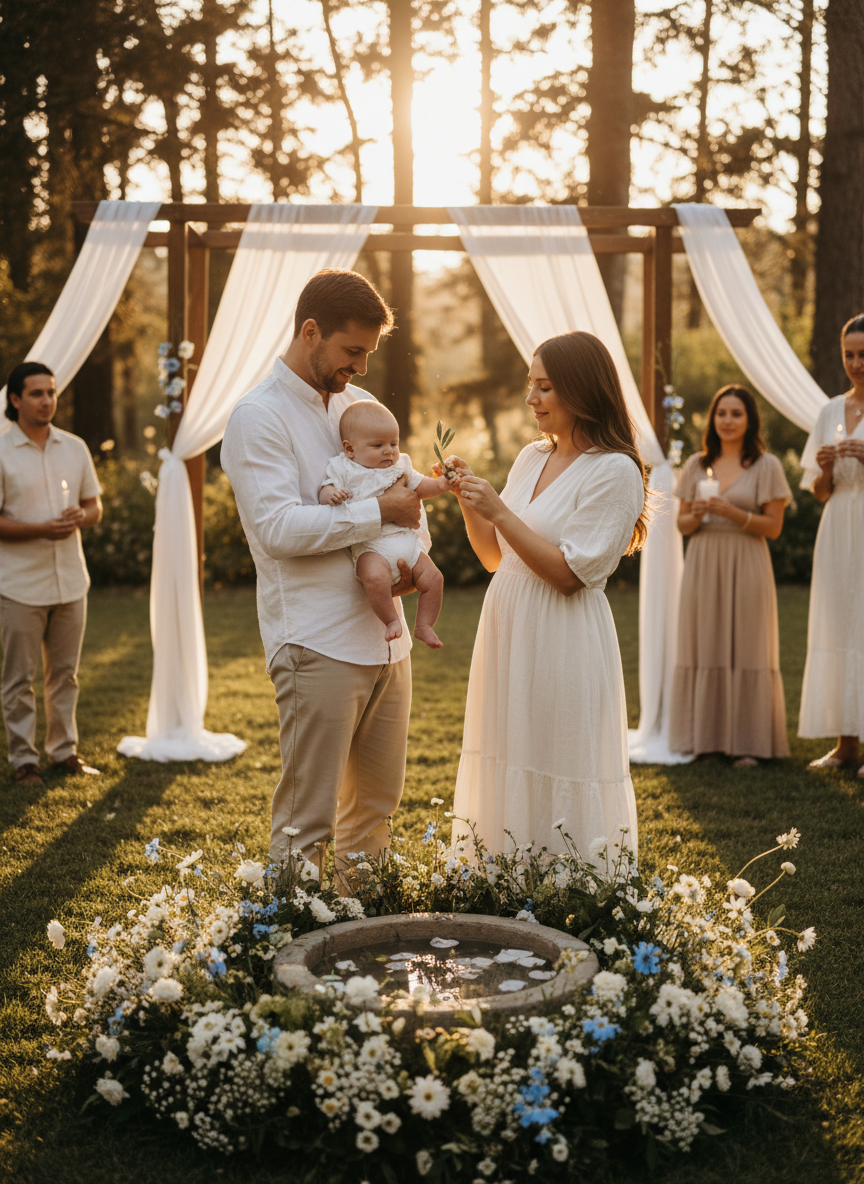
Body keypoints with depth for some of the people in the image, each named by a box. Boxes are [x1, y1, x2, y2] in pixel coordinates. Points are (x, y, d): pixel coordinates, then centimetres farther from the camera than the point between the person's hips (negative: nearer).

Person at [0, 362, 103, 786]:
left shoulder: (75, 448, 9)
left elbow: (95, 506, 13)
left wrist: (80, 517, -10)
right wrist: (41, 529, -22)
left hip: (70, 580, 4)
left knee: (65, 672, 12)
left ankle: (64, 750, 23)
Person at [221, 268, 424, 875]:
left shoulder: (361, 404, 15)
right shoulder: (258, 416, -8)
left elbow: (406, 490, 22)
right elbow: (278, 526, -19)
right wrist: (379, 512, -15)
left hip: (385, 637, 8)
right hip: (318, 646, -7)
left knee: (376, 804, 15)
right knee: (307, 819, -3)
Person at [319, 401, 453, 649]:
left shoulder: (400, 464, 18)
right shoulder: (343, 469, 3)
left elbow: (418, 486, 26)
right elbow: (325, 492, -4)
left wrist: (439, 484, 6)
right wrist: (331, 494, -28)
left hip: (408, 544, 6)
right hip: (371, 547, -6)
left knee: (433, 578, -5)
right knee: (376, 577, -35)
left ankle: (424, 625, 13)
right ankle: (391, 621, -14)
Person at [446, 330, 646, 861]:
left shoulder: (616, 471, -11)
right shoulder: (532, 456, 12)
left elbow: (570, 573, -17)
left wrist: (499, 511, -18)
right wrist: (469, 499, 1)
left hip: (565, 643, -8)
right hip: (508, 629, 8)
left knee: (558, 783, -1)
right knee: (507, 772, 12)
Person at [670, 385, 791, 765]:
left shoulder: (766, 466, 2)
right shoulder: (697, 465, 11)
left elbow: (773, 527, -2)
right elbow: (681, 523, 13)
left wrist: (733, 513, -16)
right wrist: (696, 516, -10)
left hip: (745, 567, -3)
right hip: (703, 566, 3)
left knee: (746, 649, -2)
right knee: (703, 648, 3)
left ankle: (747, 742, 3)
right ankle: (706, 737, 11)